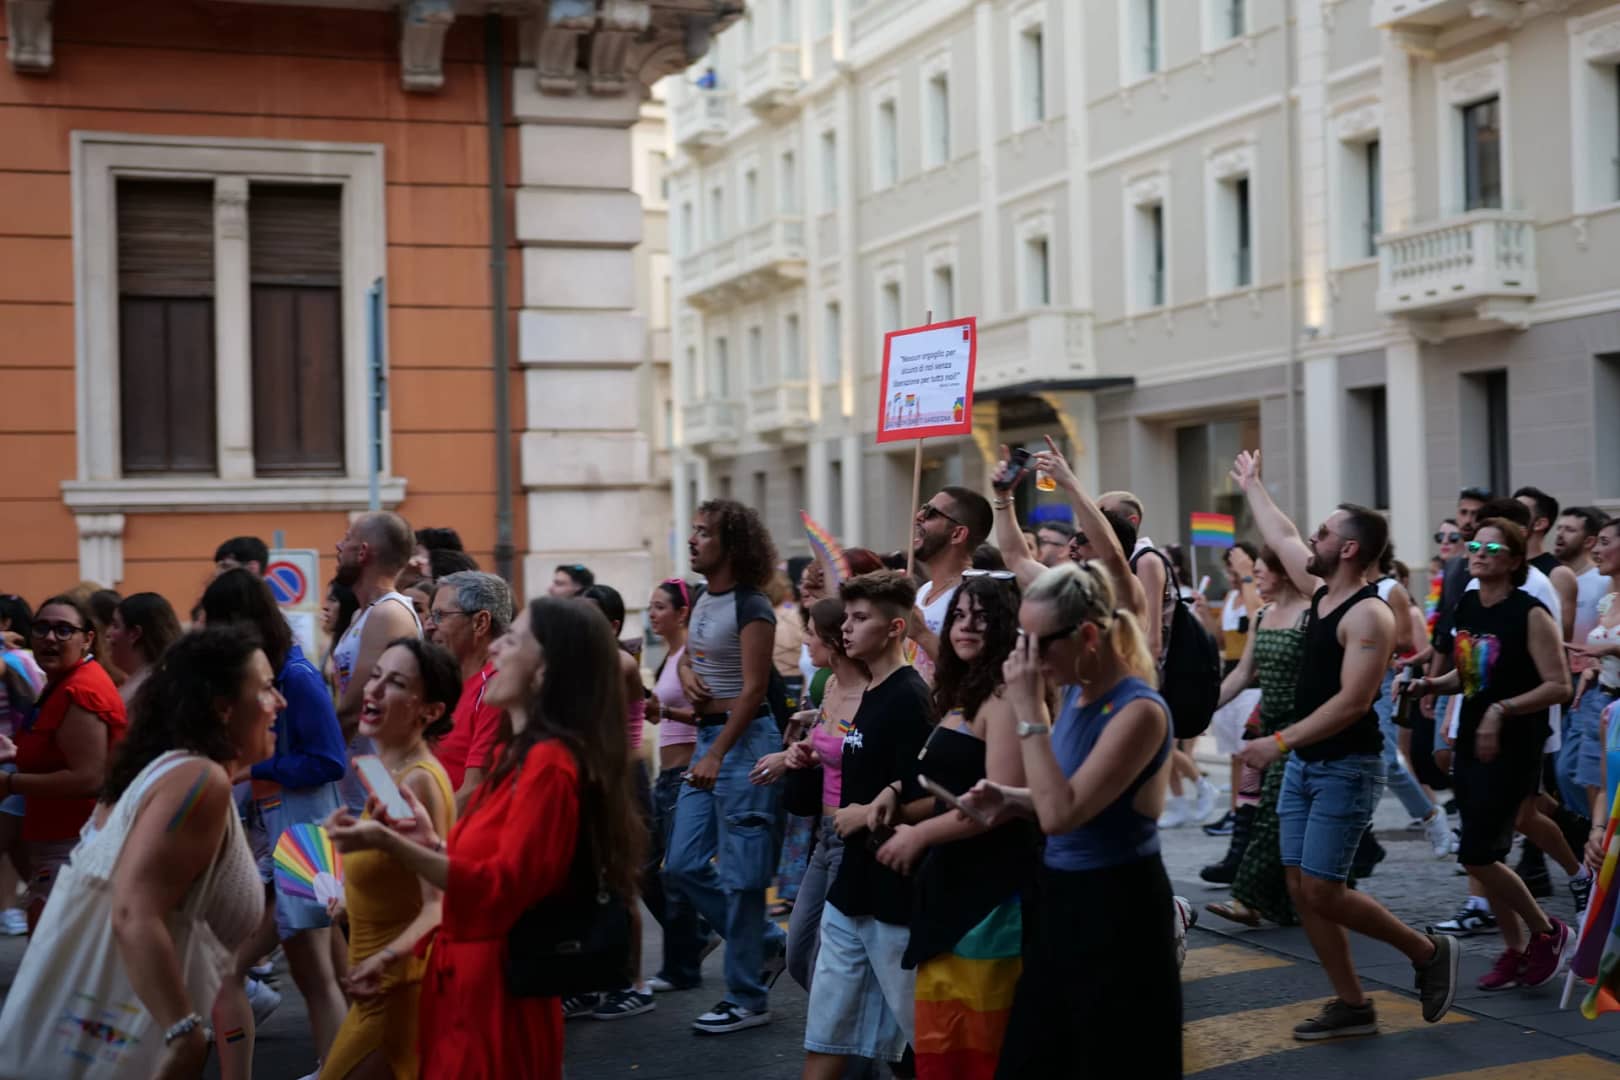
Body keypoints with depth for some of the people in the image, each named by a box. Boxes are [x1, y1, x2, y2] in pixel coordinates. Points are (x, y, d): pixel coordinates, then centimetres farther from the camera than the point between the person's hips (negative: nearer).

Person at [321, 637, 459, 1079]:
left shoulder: (418, 780, -23)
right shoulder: (388, 773, 5)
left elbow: (439, 906, -28)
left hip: (403, 988, -10)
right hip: (388, 988, 10)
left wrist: (384, 959, -41)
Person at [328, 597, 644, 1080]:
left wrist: (390, 844, -27)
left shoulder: (549, 763, -18)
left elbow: (502, 888, -24)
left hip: (498, 994, -9)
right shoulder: (519, 756, 13)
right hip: (469, 983, 9)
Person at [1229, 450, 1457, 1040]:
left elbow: (1352, 703, -24)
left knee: (1321, 892, -10)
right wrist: (1251, 486, 35)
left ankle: (1428, 952, 10)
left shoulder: (1369, 615, -18)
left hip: (1346, 768, -9)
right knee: (1300, 890, 6)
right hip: (1303, 764, 9)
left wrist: (1279, 741, -25)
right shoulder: (1322, 592, 8)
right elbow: (1282, 538, 25)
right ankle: (1352, 1005, 15)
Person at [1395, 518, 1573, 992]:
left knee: (1477, 856, -9)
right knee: (1484, 857, 11)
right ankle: (1515, 951, 26)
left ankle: (1546, 932, 12)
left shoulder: (1530, 614, -14)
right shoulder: (1466, 607, 7)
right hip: (1471, 744, 7)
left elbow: (1559, 686, -17)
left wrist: (1502, 710, -26)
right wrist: (1431, 685, 1)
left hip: (1512, 750, -7)